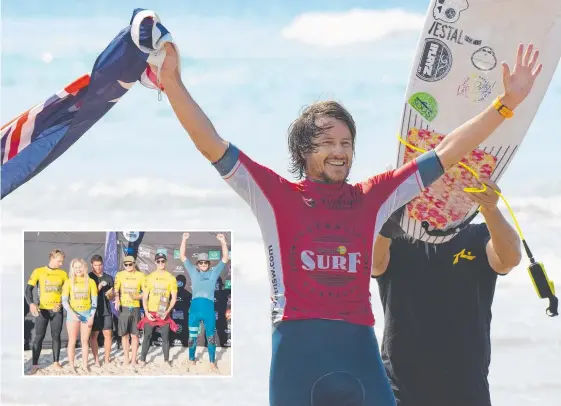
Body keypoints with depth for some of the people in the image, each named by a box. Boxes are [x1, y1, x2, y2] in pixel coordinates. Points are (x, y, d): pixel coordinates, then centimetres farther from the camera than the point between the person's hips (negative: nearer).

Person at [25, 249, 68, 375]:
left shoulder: (63, 274, 4)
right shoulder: (38, 272, -4)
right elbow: (28, 289, -6)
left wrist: (61, 303, -10)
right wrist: (31, 304, -22)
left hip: (57, 310, 2)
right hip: (42, 309, -2)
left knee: (56, 336, 6)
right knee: (39, 336, -3)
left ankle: (56, 362, 15)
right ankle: (34, 364, -1)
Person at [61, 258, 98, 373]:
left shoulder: (90, 282, 3)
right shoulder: (69, 282, 0)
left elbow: (94, 301, 5)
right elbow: (64, 301, -4)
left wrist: (92, 316, -4)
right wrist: (72, 313, -17)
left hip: (87, 313, 1)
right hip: (73, 313, -1)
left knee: (85, 341, 5)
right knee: (72, 341, 0)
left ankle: (85, 365, 11)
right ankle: (71, 366, 3)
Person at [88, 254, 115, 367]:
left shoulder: (109, 278, 10)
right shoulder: (89, 278, 0)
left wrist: (110, 295, -8)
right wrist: (99, 287, -17)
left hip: (106, 310, 3)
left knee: (108, 334, 0)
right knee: (94, 335, 0)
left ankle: (107, 359, 8)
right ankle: (96, 360, 5)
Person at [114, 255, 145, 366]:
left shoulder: (140, 276, 2)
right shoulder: (120, 275, 2)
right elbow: (116, 290, -3)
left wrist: (137, 297, -14)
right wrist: (117, 300, -21)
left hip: (135, 307, 0)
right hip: (123, 307, 0)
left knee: (134, 335, 2)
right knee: (124, 335, 5)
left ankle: (133, 360, 9)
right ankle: (126, 359, 15)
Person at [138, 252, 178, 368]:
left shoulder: (171, 278, 1)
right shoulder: (149, 278, 3)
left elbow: (174, 297, 1)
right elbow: (144, 297, 3)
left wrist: (167, 311, -11)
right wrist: (146, 313, -7)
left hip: (164, 313, 0)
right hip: (151, 312, 0)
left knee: (165, 336, 3)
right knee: (147, 336, 2)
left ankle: (166, 360, 13)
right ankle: (142, 359, 8)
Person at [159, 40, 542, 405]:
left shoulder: (373, 197, 15)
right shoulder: (275, 195, 8)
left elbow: (445, 154, 17)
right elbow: (213, 146, 4)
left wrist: (506, 104, 16)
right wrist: (173, 83, -5)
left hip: (359, 346, 3)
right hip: (297, 350, -2)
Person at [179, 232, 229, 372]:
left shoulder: (214, 273, 12)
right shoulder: (193, 271, 12)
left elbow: (225, 258, 6)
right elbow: (182, 257, 9)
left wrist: (223, 241, -5)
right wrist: (184, 240, -1)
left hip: (209, 308, -1)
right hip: (195, 307, 1)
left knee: (211, 336, 2)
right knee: (192, 336, 8)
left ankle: (212, 363, 9)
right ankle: (191, 361, 18)